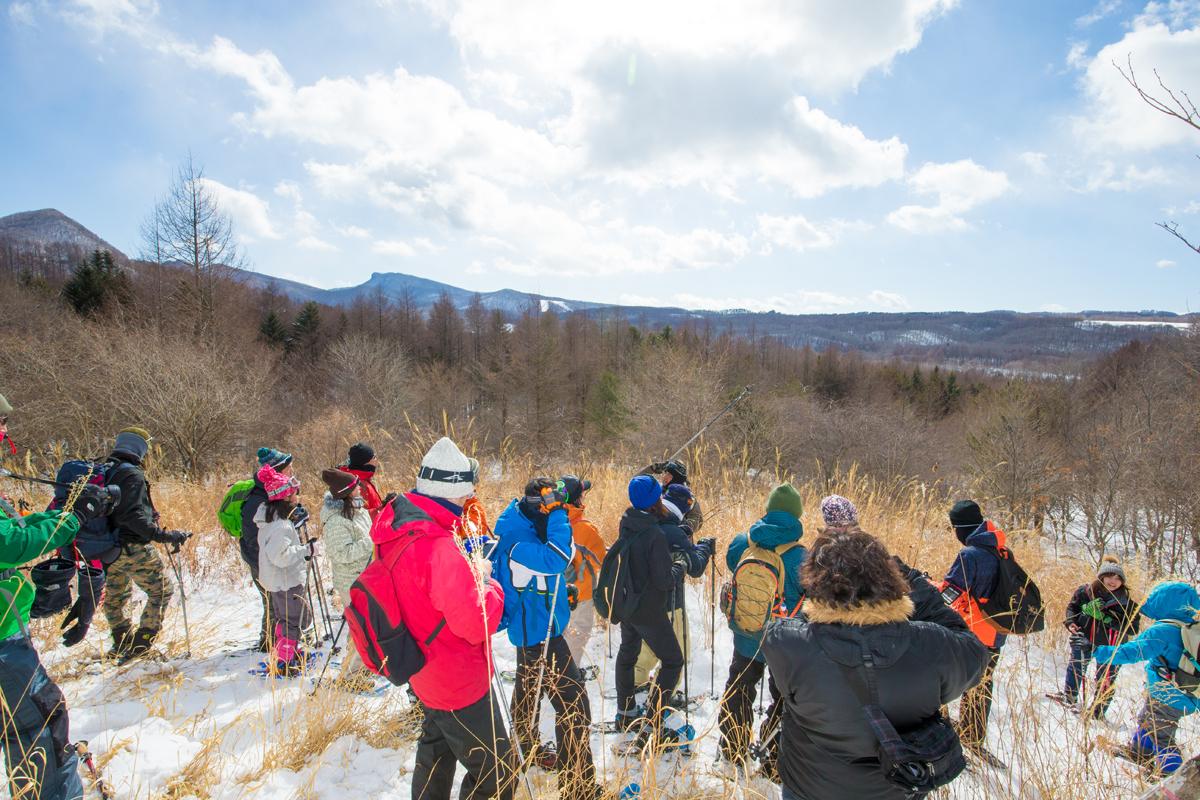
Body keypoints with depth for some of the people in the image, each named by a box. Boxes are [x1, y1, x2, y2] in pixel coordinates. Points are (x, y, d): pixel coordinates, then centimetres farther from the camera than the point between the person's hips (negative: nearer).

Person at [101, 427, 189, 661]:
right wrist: (165, 536, -29)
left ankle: (122, 645, 36)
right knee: (162, 589, 6)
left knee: (115, 595, 24)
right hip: (133, 548, -9)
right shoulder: (132, 475, -18)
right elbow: (133, 515, -27)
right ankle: (140, 645, 4)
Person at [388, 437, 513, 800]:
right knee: (495, 770, 9)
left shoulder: (394, 526, -7)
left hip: (426, 672, 9)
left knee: (436, 749, 31)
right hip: (460, 683, -9)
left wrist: (469, 574, 1)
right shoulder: (438, 548, -35)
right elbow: (477, 626, -29)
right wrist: (487, 584, -12)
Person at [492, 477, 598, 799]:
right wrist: (558, 516, -35)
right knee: (573, 705, -9)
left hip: (532, 626, 10)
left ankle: (530, 750, 49)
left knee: (530, 691, 27)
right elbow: (556, 559, -42)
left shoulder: (529, 529, 1)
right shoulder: (518, 543, -28)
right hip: (539, 631, -10)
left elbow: (565, 552, 10)